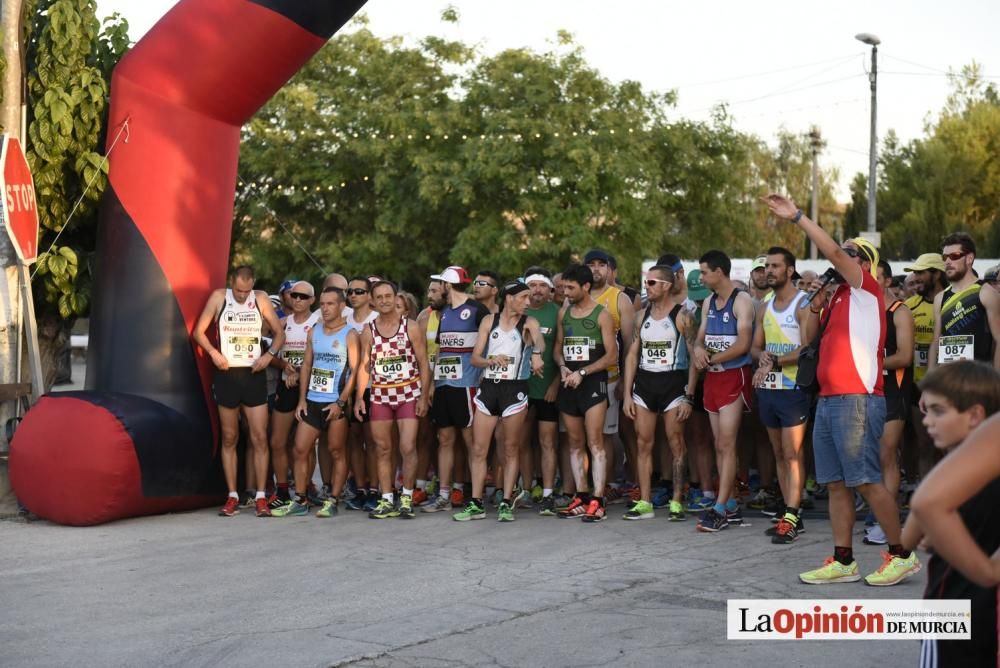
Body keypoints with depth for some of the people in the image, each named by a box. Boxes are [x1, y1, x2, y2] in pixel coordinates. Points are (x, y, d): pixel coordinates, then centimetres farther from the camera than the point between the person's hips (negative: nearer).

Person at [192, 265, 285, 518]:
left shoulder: (261, 299, 4)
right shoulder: (218, 298, 1)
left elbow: (279, 333, 9)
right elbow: (198, 331, 3)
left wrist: (269, 354, -8)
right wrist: (213, 352, -12)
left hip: (254, 375, 0)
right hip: (227, 374, 0)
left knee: (259, 438, -4)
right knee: (229, 439, 6)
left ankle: (260, 497, 1)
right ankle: (232, 497, 12)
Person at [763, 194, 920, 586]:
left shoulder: (866, 291, -3)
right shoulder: (839, 297, 20)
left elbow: (832, 252, -15)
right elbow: (811, 336, 23)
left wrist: (796, 217, -13)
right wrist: (815, 305, 10)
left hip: (856, 401, -8)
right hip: (828, 400, 8)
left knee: (866, 481, -7)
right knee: (836, 484, 7)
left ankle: (902, 555, 4)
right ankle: (843, 561, 11)